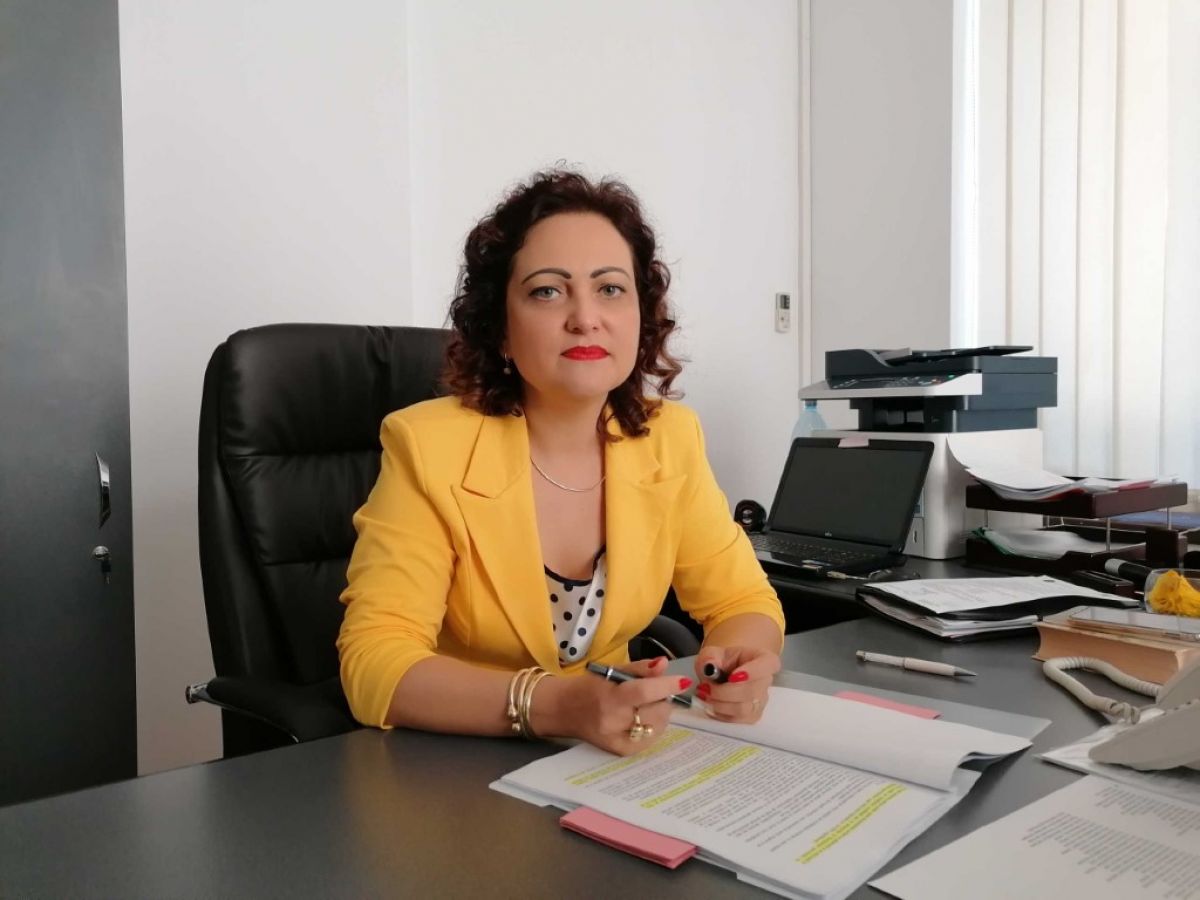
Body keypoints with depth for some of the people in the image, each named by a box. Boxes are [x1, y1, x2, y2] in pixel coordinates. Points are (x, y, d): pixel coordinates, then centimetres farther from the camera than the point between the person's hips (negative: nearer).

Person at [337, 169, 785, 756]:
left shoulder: (668, 437, -5)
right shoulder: (430, 447, -17)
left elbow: (741, 600, 0)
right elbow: (375, 662, -22)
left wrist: (743, 660, -22)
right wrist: (556, 706, -36)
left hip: (614, 758, 4)